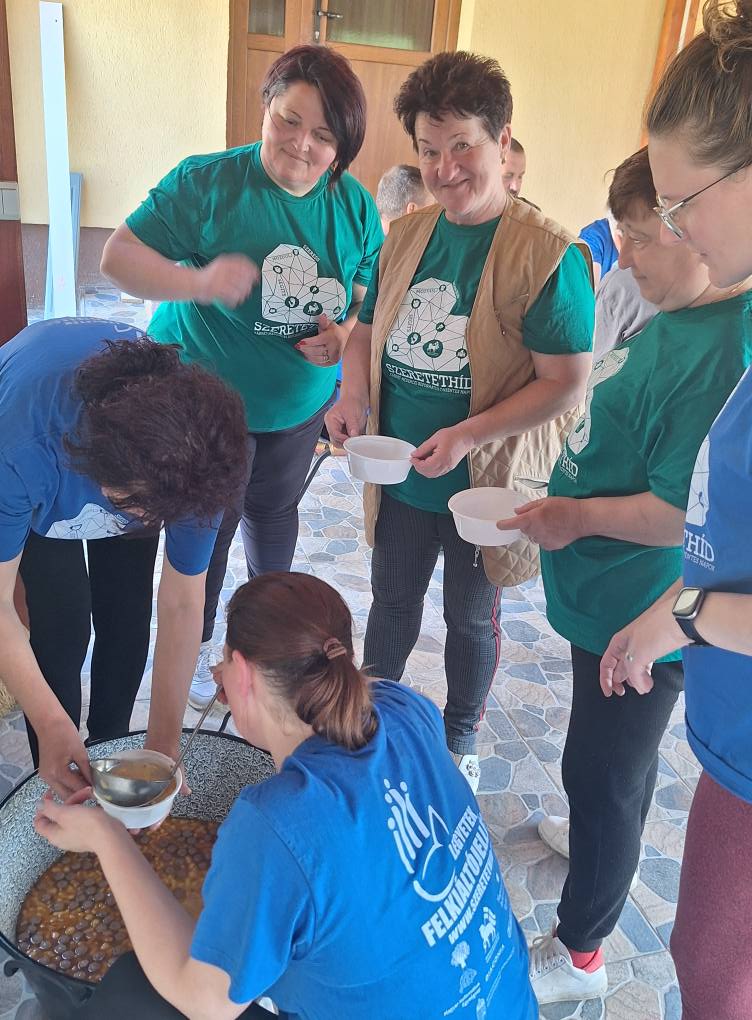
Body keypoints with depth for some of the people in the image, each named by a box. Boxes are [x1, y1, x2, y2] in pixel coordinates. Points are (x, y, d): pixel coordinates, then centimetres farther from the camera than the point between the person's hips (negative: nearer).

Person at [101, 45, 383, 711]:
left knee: (273, 512, 25)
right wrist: (199, 281, -35)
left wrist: (346, 332, -17)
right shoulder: (208, 183, -19)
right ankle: (197, 645, 36)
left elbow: (369, 294, 6)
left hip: (297, 403, 4)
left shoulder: (355, 206, -6)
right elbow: (118, 256, -17)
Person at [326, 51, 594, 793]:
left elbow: (567, 382, -19)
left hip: (483, 482, -4)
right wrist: (352, 392, -10)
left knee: (470, 619, 18)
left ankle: (459, 740, 43)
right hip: (398, 474, 5)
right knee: (392, 606, 22)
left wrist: (469, 434, -29)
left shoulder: (546, 254, -18)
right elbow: (369, 327, 11)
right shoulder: (403, 238, 0)